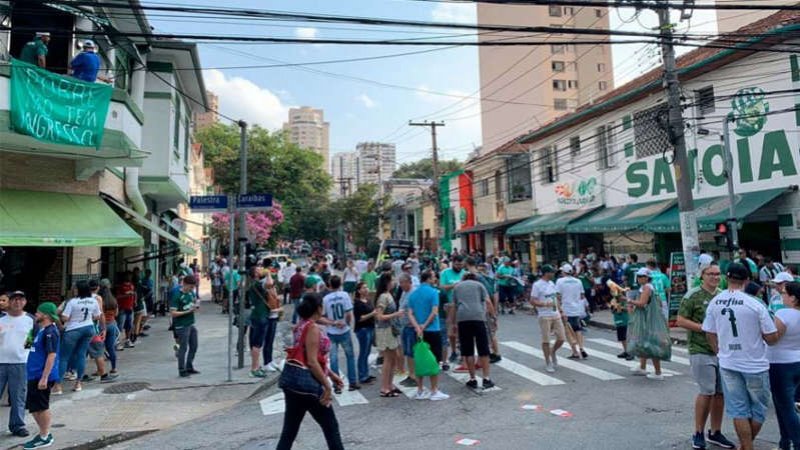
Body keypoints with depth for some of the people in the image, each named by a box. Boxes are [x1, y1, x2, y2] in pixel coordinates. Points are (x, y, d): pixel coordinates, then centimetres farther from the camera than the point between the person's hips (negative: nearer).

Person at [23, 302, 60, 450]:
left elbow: (52, 355, -24)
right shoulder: (41, 330, 14)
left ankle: (45, 437, 12)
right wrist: (30, 343, 12)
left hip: (42, 376, -10)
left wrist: (44, 378, -25)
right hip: (34, 375, 10)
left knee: (41, 407, -1)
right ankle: (44, 433, 28)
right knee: (33, 406, 16)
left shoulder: (50, 332, -18)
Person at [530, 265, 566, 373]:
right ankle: (548, 363, 15)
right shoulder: (537, 285, -11)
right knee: (546, 340, 2)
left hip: (556, 315, 7)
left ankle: (552, 352, 32)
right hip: (545, 316, -6)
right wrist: (546, 304, -24)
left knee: (561, 338, 6)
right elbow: (532, 301, -14)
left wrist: (559, 310, 13)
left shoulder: (552, 283, 12)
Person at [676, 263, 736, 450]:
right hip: (701, 351, -6)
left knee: (720, 393, 11)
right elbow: (681, 321, -10)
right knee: (707, 392, -3)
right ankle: (698, 433, 12)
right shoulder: (693, 295, -8)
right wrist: (704, 328, -18)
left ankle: (715, 432, 26)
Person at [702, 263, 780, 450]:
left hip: (728, 364, 3)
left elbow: (710, 334, 5)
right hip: (754, 364, -3)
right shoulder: (755, 304, -17)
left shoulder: (714, 302, -4)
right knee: (758, 408, 17)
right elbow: (772, 338, -12)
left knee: (738, 410, 12)